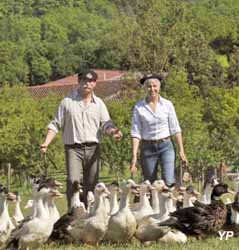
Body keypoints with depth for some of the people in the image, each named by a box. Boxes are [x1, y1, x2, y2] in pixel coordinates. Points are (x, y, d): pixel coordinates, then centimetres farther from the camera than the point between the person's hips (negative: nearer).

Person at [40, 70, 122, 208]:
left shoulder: (99, 104, 12)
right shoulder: (67, 102, 6)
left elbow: (106, 124, 4)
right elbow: (56, 125, 7)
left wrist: (113, 131, -19)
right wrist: (46, 143, -5)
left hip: (93, 149, 3)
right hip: (73, 148, -3)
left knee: (91, 184, 4)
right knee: (73, 181, -17)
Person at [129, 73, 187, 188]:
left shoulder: (167, 105, 1)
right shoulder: (138, 108, -1)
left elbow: (175, 129, 4)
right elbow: (135, 133, -2)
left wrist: (181, 150, 0)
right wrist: (134, 156, -10)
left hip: (166, 146, 0)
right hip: (148, 148, 1)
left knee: (169, 183, -17)